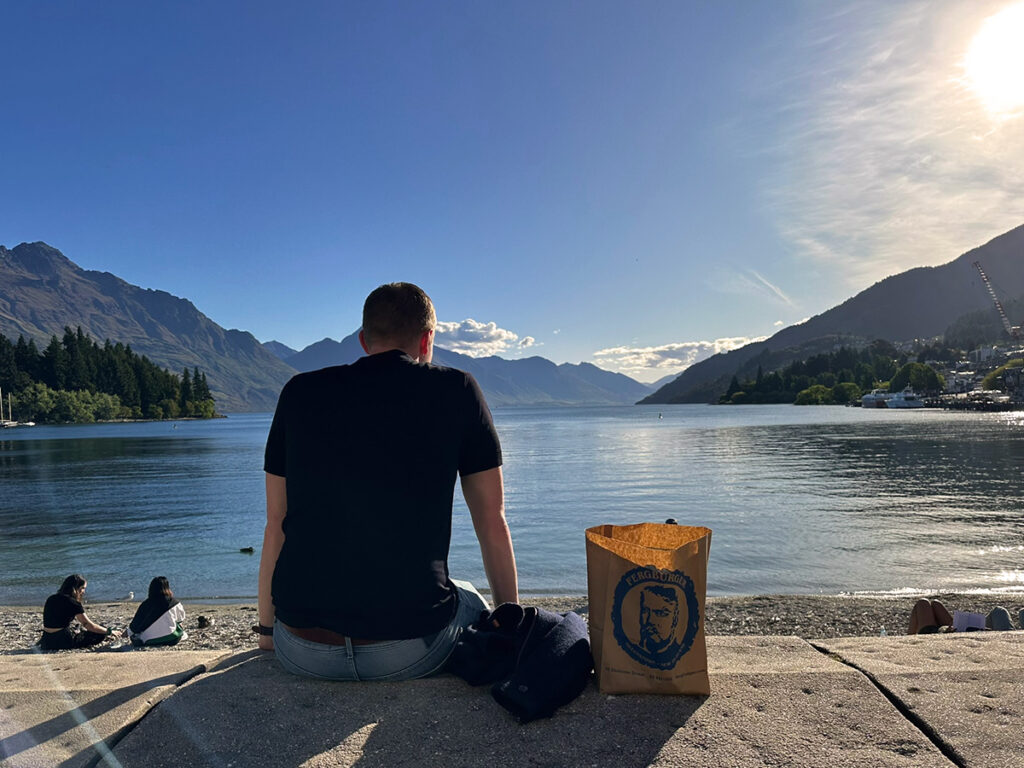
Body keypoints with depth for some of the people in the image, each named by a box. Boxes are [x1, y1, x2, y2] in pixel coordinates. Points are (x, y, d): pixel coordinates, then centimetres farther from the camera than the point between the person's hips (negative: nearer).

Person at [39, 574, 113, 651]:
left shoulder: (51, 599, 9)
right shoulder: (73, 602, -13)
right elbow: (88, 625, -10)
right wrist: (109, 632, -2)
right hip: (63, 642, -9)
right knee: (100, 634, -1)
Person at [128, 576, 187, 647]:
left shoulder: (145, 605, -10)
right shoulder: (173, 603, -10)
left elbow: (133, 628, 2)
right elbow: (181, 618, 11)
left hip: (149, 642, 0)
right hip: (171, 640, 0)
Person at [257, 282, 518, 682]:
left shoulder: (299, 393, 5)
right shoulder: (457, 390, 0)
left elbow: (275, 526, 11)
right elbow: (492, 523, 5)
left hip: (302, 653, 3)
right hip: (411, 652, -2)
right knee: (472, 604, 31)